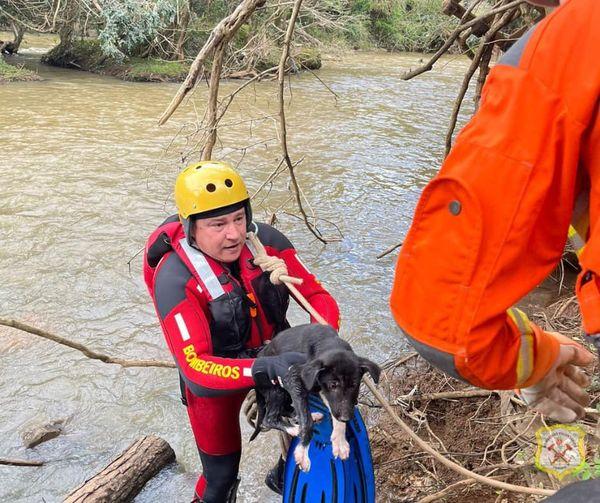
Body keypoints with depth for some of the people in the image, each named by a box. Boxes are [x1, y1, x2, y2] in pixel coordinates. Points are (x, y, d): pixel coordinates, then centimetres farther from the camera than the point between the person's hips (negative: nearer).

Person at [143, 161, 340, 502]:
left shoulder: (265, 240, -21)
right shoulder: (174, 279, -32)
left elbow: (317, 295, -14)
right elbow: (195, 369, -37)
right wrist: (265, 369, -52)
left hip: (276, 355, 4)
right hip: (215, 374, -3)